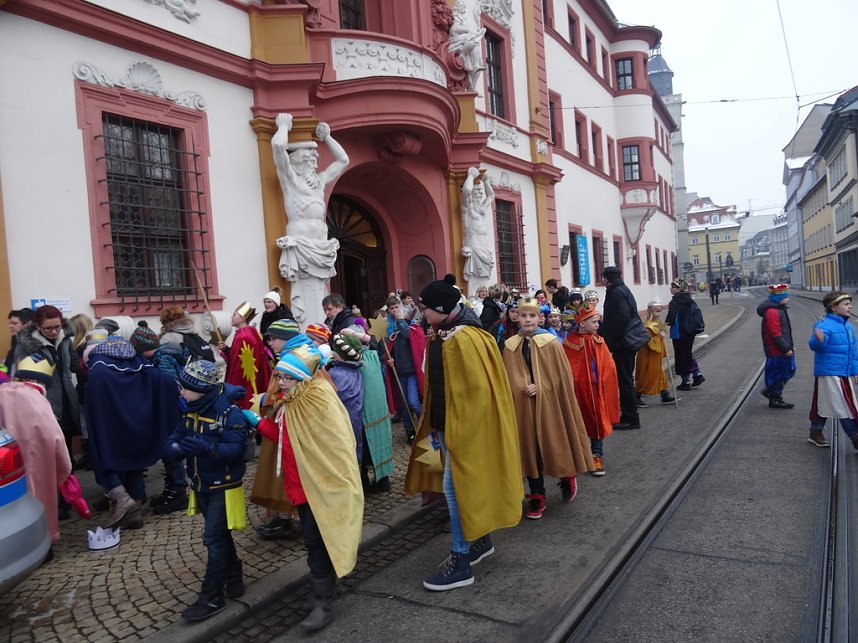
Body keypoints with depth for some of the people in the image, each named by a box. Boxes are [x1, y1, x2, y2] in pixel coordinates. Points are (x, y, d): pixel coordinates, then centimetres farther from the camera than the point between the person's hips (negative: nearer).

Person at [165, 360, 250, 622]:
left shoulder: (230, 413, -22)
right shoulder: (190, 412, 2)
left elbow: (236, 449, -28)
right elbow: (174, 439, 2)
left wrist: (207, 448, -43)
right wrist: (176, 447, -23)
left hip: (223, 486, -8)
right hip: (201, 485, 8)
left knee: (214, 538, -4)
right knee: (220, 535, 20)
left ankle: (212, 596, 7)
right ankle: (234, 576, 37)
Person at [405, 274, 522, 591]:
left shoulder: (464, 339, -22)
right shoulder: (444, 336, 7)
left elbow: (475, 388, -24)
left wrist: (456, 430, -19)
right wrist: (438, 425, 14)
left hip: (465, 425, -9)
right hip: (449, 423, 10)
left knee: (456, 486, -3)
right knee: (463, 483, 19)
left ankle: (461, 562, 8)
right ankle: (482, 540, 36)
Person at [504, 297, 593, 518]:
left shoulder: (551, 342, -6)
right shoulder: (510, 346, 2)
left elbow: (562, 376, -5)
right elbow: (509, 380, 4)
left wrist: (539, 387, -13)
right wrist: (524, 388, -11)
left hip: (550, 403, -2)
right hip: (524, 406, 2)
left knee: (555, 445, 6)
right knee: (530, 449, 8)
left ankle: (567, 478, 37)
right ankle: (537, 496, 21)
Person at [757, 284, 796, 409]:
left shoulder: (780, 309, 14)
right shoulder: (772, 312, -21)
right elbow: (775, 334, -24)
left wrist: (789, 347, 20)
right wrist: (786, 349, -21)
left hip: (783, 350, 10)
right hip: (777, 352, -10)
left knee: (788, 371, 18)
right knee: (778, 374, 1)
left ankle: (770, 391, 29)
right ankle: (775, 399, 13)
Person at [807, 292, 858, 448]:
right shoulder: (824, 325, -15)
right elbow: (815, 345, -30)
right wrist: (818, 339, -53)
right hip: (829, 373, -8)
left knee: (824, 405, 15)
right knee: (842, 407, -3)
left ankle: (815, 433, 25)